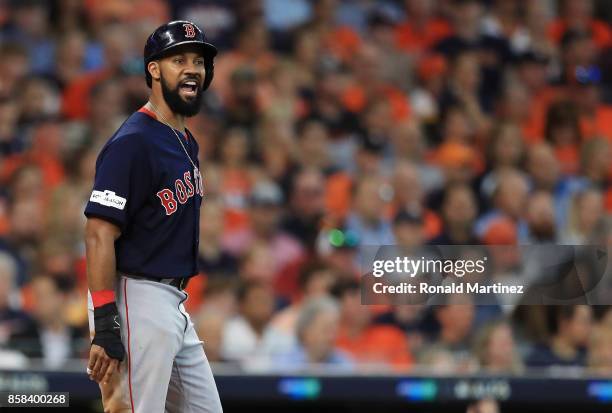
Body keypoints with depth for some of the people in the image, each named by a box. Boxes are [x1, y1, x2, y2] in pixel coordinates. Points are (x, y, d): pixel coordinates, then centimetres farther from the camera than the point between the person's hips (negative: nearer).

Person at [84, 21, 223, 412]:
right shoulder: (133, 142, -14)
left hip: (174, 303, 10)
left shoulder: (187, 142, 16)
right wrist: (104, 327, -25)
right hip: (138, 302, -10)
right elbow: (100, 234, -19)